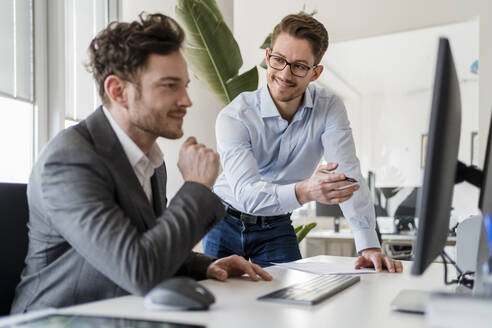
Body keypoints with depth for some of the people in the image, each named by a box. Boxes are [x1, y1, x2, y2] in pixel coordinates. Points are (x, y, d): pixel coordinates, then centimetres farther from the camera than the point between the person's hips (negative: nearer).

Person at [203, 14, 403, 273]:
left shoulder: (329, 108, -15)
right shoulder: (234, 117, -23)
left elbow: (348, 176, -22)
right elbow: (246, 192, -35)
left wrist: (369, 246, -33)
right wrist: (304, 191, -53)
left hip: (277, 227, 2)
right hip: (226, 222, -1)